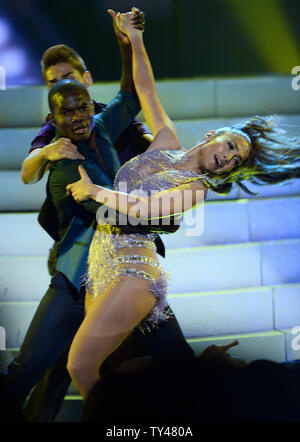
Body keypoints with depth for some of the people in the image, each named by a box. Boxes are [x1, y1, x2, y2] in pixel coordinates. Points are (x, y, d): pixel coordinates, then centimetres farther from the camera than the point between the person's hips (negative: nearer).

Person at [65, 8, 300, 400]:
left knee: (81, 367, -20)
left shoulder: (196, 187, -3)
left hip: (132, 270, -7)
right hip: (100, 264, 7)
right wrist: (136, 42, 14)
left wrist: (94, 191, -9)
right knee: (89, 365, 4)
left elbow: (144, 209, -17)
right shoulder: (166, 143, 15)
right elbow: (146, 90, 19)